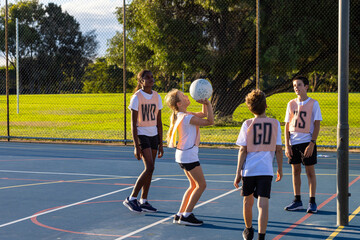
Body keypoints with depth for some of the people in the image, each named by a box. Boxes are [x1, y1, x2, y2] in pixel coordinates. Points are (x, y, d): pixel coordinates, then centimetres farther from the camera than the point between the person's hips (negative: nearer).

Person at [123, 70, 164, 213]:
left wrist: (160, 144, 8)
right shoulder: (136, 97, -10)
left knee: (149, 169, 6)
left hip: (153, 135, 6)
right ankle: (131, 198, -5)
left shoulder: (157, 97, 7)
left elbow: (159, 122, 10)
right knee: (149, 168, -15)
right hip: (141, 135, -6)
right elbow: (133, 123, -12)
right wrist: (136, 146, -17)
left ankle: (143, 201, 16)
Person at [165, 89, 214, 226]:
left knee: (194, 185, 16)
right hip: (189, 155, -10)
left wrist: (205, 103, 4)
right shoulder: (187, 118, -19)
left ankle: (180, 215, 16)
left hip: (183, 155, 10)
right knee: (201, 185, -3)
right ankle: (186, 216, 0)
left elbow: (204, 114, 20)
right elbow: (210, 121, -19)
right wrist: (207, 103, -16)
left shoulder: (183, 115, 11)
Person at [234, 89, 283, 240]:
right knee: (263, 204, -4)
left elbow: (242, 150, -4)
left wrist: (238, 173, 0)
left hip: (248, 169, 1)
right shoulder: (275, 123, 1)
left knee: (248, 202, 18)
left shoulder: (247, 124, -3)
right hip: (266, 170, 0)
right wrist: (280, 169, 15)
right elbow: (278, 149, 4)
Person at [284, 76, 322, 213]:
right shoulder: (291, 104, 8)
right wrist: (287, 145, 1)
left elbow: (317, 125, -6)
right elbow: (287, 126, 9)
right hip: (293, 142, 4)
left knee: (310, 171, 0)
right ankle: (297, 201, 18)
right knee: (295, 171, 8)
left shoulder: (313, 103, -3)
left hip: (307, 142, -4)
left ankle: (312, 202, 6)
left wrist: (312, 144, -14)